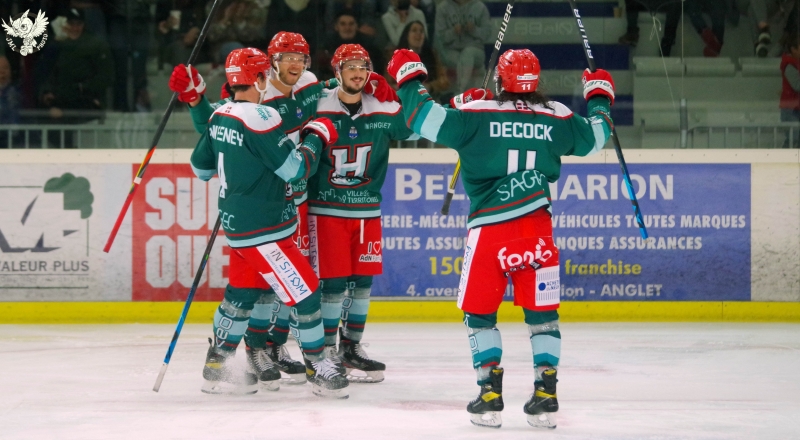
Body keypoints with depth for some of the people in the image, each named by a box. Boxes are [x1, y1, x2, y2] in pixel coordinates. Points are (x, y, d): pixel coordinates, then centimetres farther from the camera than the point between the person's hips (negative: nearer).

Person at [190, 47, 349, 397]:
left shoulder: (220, 116, 5)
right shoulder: (258, 117, -21)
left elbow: (201, 166, 18)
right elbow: (295, 168, -19)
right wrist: (316, 138, -3)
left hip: (237, 223, 9)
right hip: (262, 228, -9)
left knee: (242, 294, 18)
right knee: (304, 290, -2)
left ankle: (217, 367, 23)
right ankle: (317, 368, 6)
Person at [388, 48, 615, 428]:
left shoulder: (478, 115, -8)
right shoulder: (557, 117, 1)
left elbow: (425, 119, -10)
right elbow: (594, 137, 18)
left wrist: (409, 77, 6)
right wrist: (599, 98, 36)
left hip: (489, 229, -2)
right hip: (537, 230, 2)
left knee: (479, 312, 10)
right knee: (542, 312, 11)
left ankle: (490, 395, 3)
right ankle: (546, 396, 7)